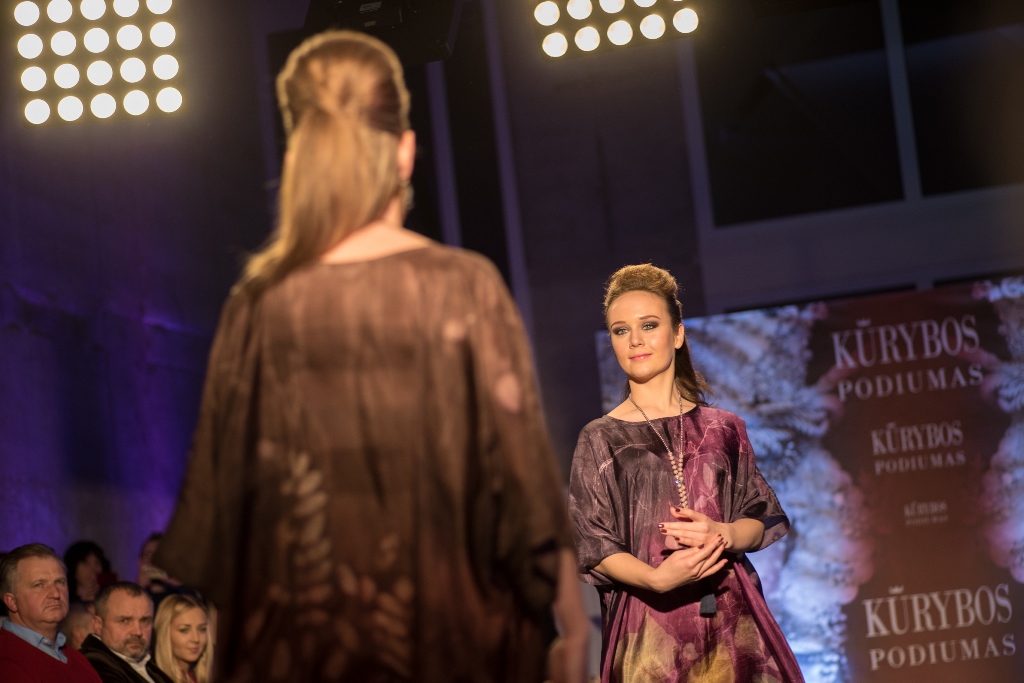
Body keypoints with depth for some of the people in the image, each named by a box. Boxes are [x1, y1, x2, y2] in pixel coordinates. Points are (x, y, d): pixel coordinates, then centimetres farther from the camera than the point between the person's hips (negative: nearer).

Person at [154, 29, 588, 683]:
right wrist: (575, 624, 1)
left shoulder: (260, 303, -3)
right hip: (450, 628, -2)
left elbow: (221, 479, 3)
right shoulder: (463, 286, -9)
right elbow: (524, 468, -8)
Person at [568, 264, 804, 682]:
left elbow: (762, 522, 9)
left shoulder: (723, 429, 9)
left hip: (731, 616, 2)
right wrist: (656, 578, -19)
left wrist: (722, 534, -14)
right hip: (649, 622, -2)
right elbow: (594, 548, -1)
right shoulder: (601, 439, 4)